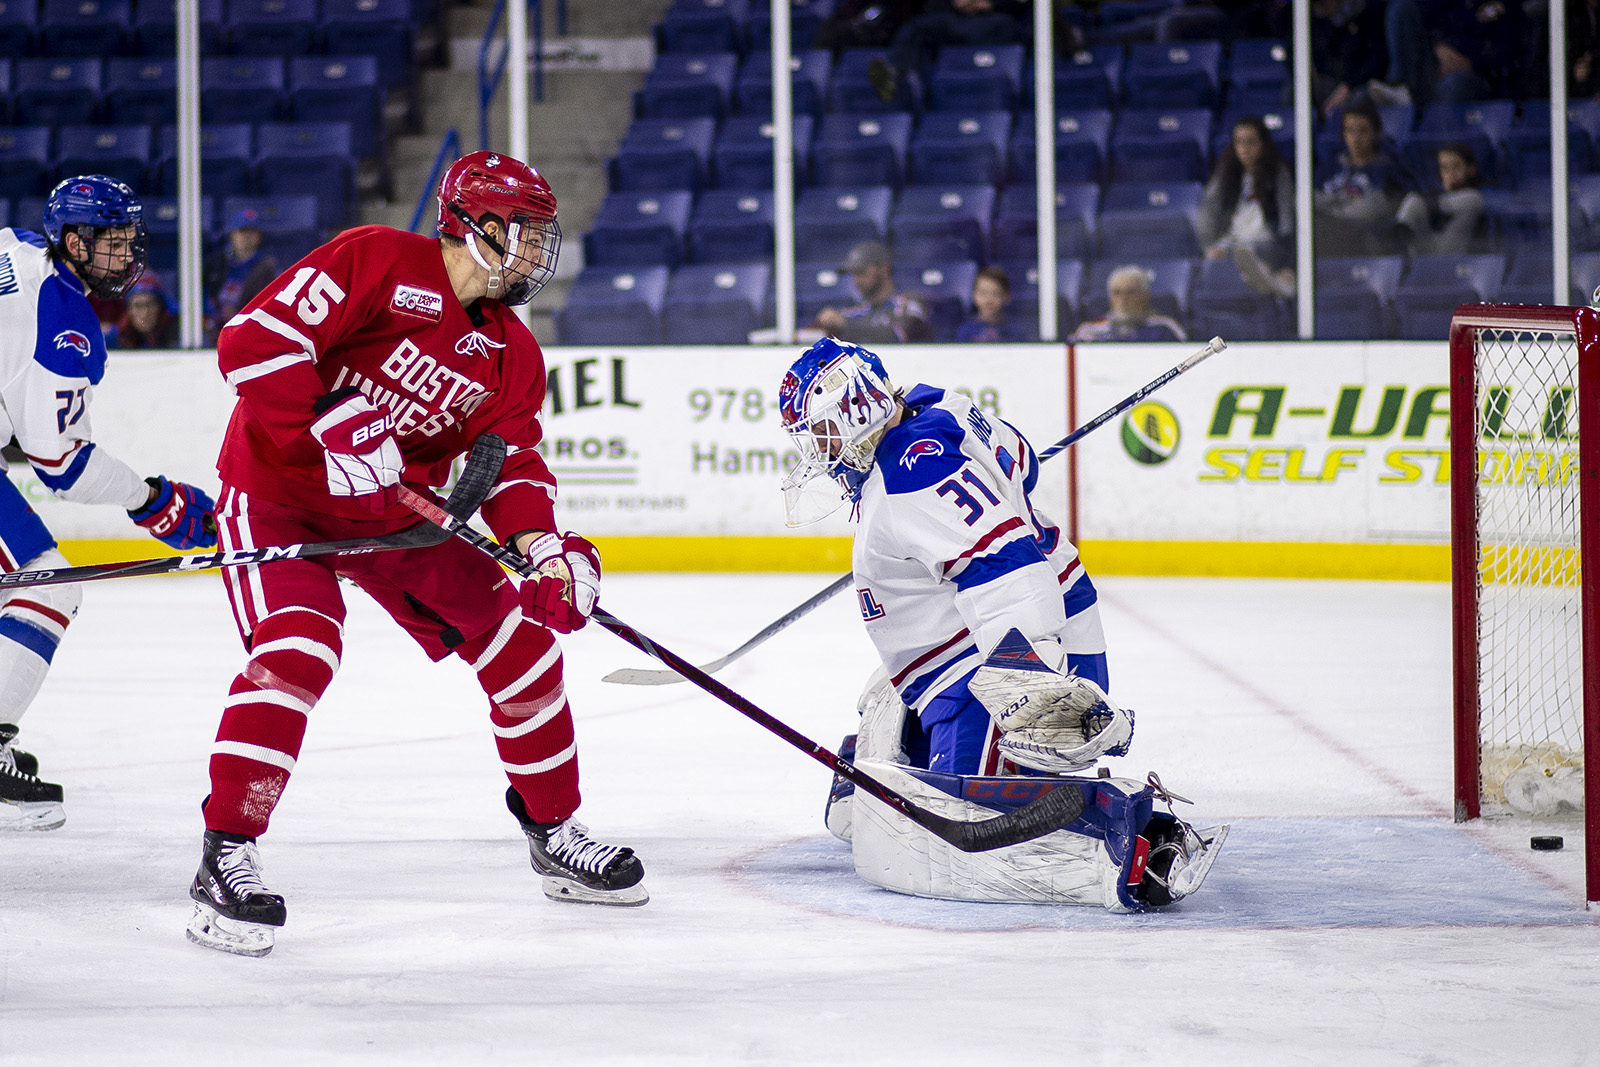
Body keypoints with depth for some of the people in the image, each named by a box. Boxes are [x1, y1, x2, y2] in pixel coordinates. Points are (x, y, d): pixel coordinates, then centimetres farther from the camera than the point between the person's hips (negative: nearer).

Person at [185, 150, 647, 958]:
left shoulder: (510, 353, 2)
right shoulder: (375, 262, -20)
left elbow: (511, 461, -2)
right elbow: (254, 341, -26)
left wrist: (543, 545, -22)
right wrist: (334, 434, -31)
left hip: (399, 512, 7)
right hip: (278, 493, -7)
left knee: (517, 640, 2)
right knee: (297, 650, -29)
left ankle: (553, 830, 20)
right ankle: (226, 856, -22)